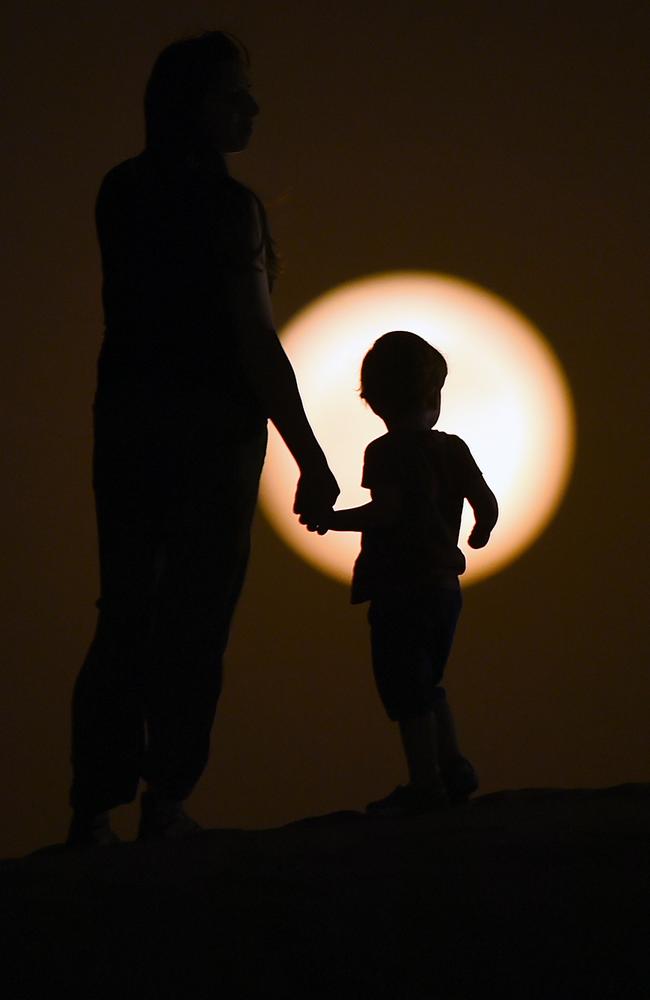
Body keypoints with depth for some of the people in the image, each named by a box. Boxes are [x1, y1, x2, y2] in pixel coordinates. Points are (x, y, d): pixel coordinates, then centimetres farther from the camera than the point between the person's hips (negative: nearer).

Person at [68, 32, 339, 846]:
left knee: (123, 616, 9)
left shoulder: (120, 192, 8)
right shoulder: (228, 206, -11)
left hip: (124, 414, 6)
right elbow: (255, 343, -15)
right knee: (194, 617, -2)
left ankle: (92, 811, 4)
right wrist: (311, 459, -13)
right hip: (211, 422, -6)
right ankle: (165, 802, -5)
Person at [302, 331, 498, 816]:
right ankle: (453, 765, 20)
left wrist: (332, 519, -10)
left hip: (399, 589, -7)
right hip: (445, 582, 7)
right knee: (429, 683, 21)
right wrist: (479, 535, 27)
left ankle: (425, 782, -1)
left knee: (406, 688, -2)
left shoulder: (385, 452, -11)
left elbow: (387, 510, -22)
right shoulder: (453, 448, 6)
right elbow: (487, 503, 6)